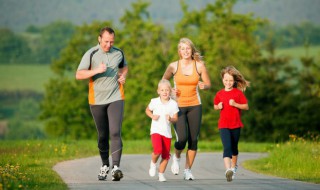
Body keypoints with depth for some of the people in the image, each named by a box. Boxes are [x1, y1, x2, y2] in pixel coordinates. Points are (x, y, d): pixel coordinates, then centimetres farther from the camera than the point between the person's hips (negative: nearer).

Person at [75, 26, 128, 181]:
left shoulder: (118, 53, 4)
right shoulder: (91, 54, -6)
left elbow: (124, 66, 25)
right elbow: (78, 75, -11)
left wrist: (123, 76, 4)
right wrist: (96, 70, -23)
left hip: (116, 98, 0)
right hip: (97, 100, 0)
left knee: (115, 132, -15)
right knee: (102, 135, 8)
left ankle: (116, 167, -23)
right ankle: (105, 165, 25)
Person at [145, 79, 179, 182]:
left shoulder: (173, 104, 0)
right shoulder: (154, 102, -1)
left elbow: (176, 119, 4)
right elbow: (147, 110, 16)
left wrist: (171, 119, -18)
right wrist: (152, 116, -4)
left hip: (167, 132, 2)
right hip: (156, 131, -2)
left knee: (166, 156, 4)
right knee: (158, 150, -24)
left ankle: (161, 174, 20)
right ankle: (153, 163, 7)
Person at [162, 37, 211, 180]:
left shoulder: (199, 65, -1)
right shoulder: (174, 66, -2)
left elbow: (208, 84, 7)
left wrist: (204, 86, -16)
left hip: (194, 106, 2)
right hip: (178, 105, -2)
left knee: (193, 139, 0)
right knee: (182, 138, -15)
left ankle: (188, 170, 13)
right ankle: (176, 157, 18)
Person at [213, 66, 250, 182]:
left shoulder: (238, 93, -1)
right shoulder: (219, 94, 4)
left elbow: (246, 107, -1)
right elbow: (215, 106, 18)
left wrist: (235, 104, -16)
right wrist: (218, 107, -5)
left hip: (236, 124, 1)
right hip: (223, 125, -1)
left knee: (234, 147, 15)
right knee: (227, 147, -16)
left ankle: (234, 166, 37)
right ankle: (228, 170, -29)